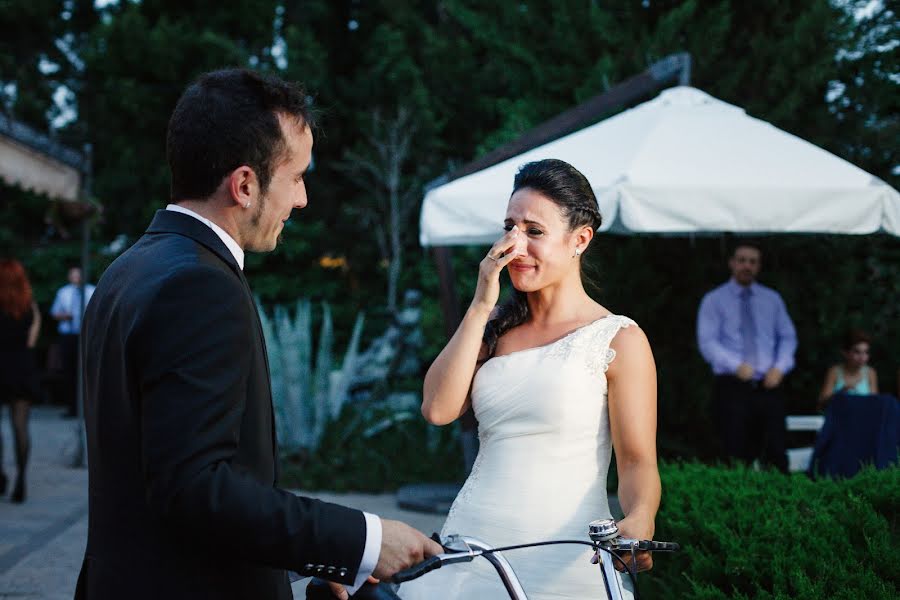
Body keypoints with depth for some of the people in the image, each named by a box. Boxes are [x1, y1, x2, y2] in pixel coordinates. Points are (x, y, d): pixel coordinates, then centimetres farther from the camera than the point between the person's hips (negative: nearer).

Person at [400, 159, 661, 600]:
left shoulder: (618, 340, -4)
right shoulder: (496, 329, 11)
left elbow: (637, 460, -8)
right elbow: (438, 409, -4)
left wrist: (638, 520, -30)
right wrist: (481, 306, -4)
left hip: (564, 560, -4)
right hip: (469, 546, 5)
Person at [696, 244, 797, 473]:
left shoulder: (772, 299, 14)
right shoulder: (714, 300, 4)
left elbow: (788, 337, 14)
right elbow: (707, 342, -5)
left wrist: (780, 367, -5)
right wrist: (736, 365, -20)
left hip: (768, 386, 3)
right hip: (732, 387, -2)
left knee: (776, 453, -4)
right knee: (737, 456, -4)